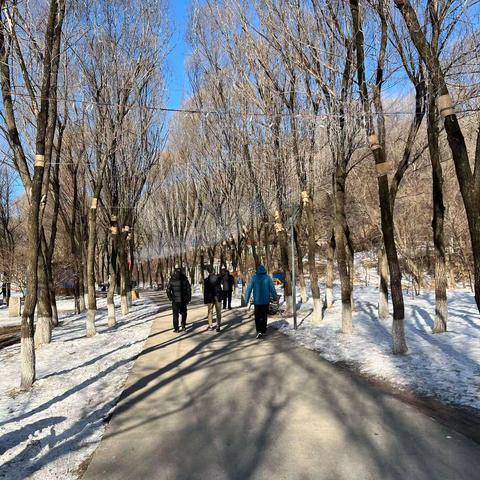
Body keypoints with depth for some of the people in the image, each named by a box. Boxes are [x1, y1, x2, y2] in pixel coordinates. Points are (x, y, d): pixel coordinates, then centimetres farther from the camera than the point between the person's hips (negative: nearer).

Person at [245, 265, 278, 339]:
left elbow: (249, 289, -7)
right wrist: (274, 297, 14)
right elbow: (272, 289, 0)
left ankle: (259, 331, -12)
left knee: (258, 317, 5)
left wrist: (246, 299, 1)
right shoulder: (268, 278, -4)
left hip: (257, 301, -1)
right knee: (264, 316, 15)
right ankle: (263, 331, 23)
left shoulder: (254, 278, -7)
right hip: (266, 301, 1)